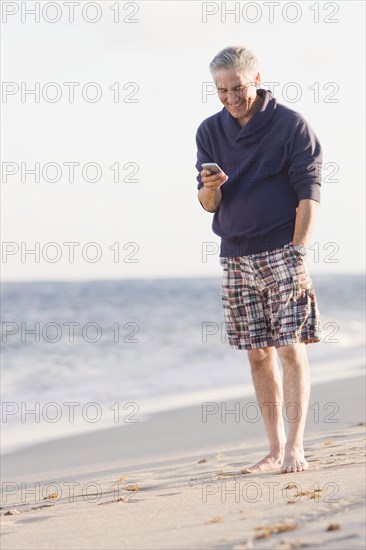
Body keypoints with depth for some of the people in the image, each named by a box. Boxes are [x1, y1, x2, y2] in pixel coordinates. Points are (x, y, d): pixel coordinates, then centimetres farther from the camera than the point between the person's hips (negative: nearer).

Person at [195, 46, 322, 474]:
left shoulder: (291, 125, -3)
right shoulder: (209, 132, 9)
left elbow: (309, 193, -5)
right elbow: (208, 205, 10)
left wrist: (297, 252, -13)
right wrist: (211, 187, -14)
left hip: (281, 252, -4)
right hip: (235, 257, 5)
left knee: (291, 350, -9)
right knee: (258, 355, 6)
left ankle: (295, 448, -7)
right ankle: (275, 450, 12)